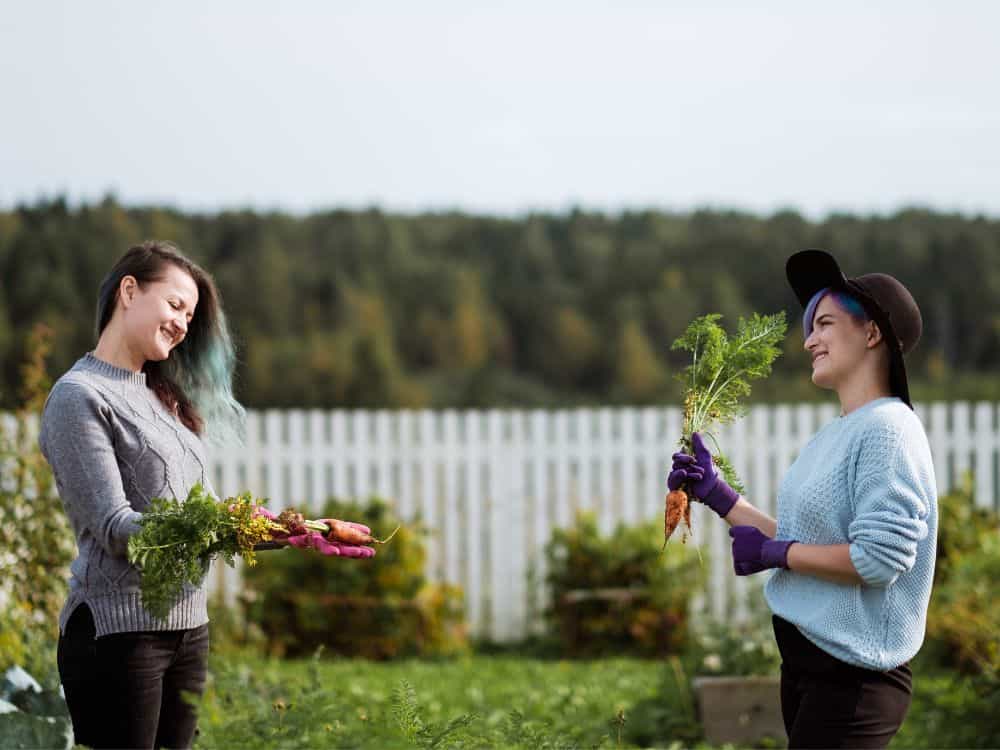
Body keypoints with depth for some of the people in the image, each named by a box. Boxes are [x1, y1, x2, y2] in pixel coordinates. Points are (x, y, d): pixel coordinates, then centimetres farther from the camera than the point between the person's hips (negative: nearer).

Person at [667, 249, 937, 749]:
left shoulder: (886, 428, -17)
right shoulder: (833, 435, 11)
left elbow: (878, 557, -24)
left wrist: (772, 553, -14)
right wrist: (715, 493, 14)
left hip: (853, 675, -9)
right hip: (805, 660, 9)